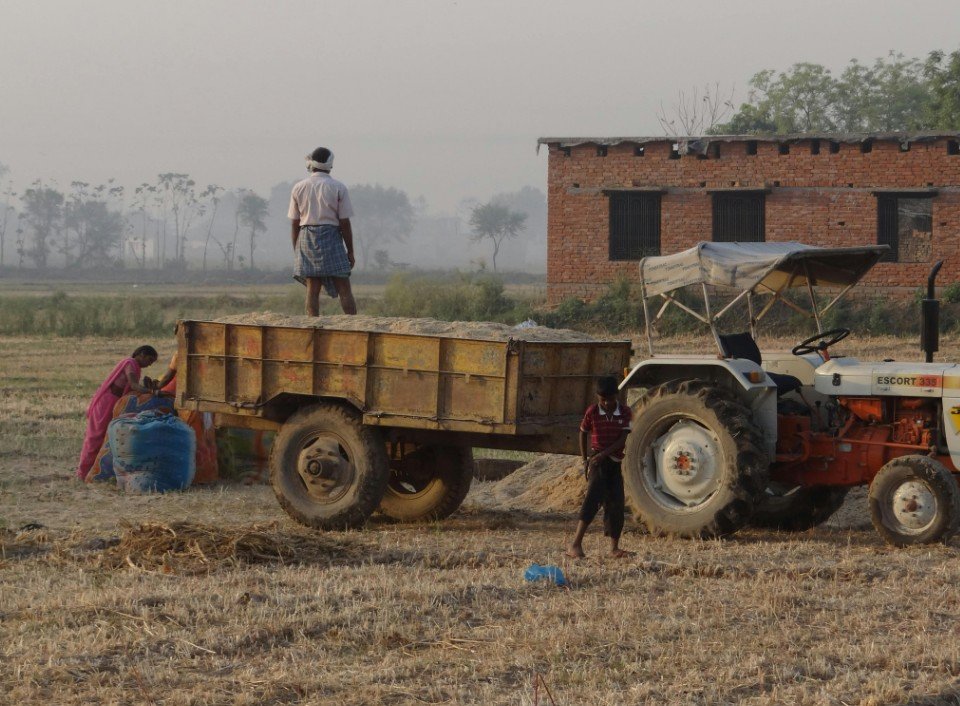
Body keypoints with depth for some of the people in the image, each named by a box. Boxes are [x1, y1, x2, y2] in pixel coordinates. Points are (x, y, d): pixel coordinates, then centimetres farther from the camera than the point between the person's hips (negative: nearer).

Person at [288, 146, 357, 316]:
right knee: (344, 289, -1)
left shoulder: (299, 188, 4)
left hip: (307, 239, 2)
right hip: (331, 237, -2)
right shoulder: (338, 188, -3)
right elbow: (345, 223, -4)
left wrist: (297, 251, 13)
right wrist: (350, 252, 2)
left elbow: (294, 224, 5)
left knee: (312, 289, 2)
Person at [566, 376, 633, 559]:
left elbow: (622, 439, -10)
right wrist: (585, 459, 5)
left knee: (616, 503, 4)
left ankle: (614, 548, 15)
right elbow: (583, 434, 9)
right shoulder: (592, 412, -5)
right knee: (594, 496, -20)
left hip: (615, 461, 4)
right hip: (597, 462, -4)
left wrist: (604, 454, -21)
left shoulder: (625, 413, -3)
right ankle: (575, 545, -27)